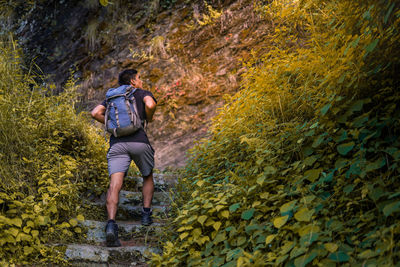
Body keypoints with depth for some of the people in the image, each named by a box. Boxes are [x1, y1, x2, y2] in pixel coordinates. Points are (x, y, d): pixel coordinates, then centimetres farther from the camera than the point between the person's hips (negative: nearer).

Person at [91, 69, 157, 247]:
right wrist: (149, 118, 10)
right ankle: (146, 214, 17)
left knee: (115, 185, -11)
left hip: (117, 143, 2)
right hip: (139, 141, -2)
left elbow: (95, 113, 12)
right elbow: (150, 104, -9)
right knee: (148, 177, 24)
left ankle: (111, 224, -30)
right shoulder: (143, 93, 14)